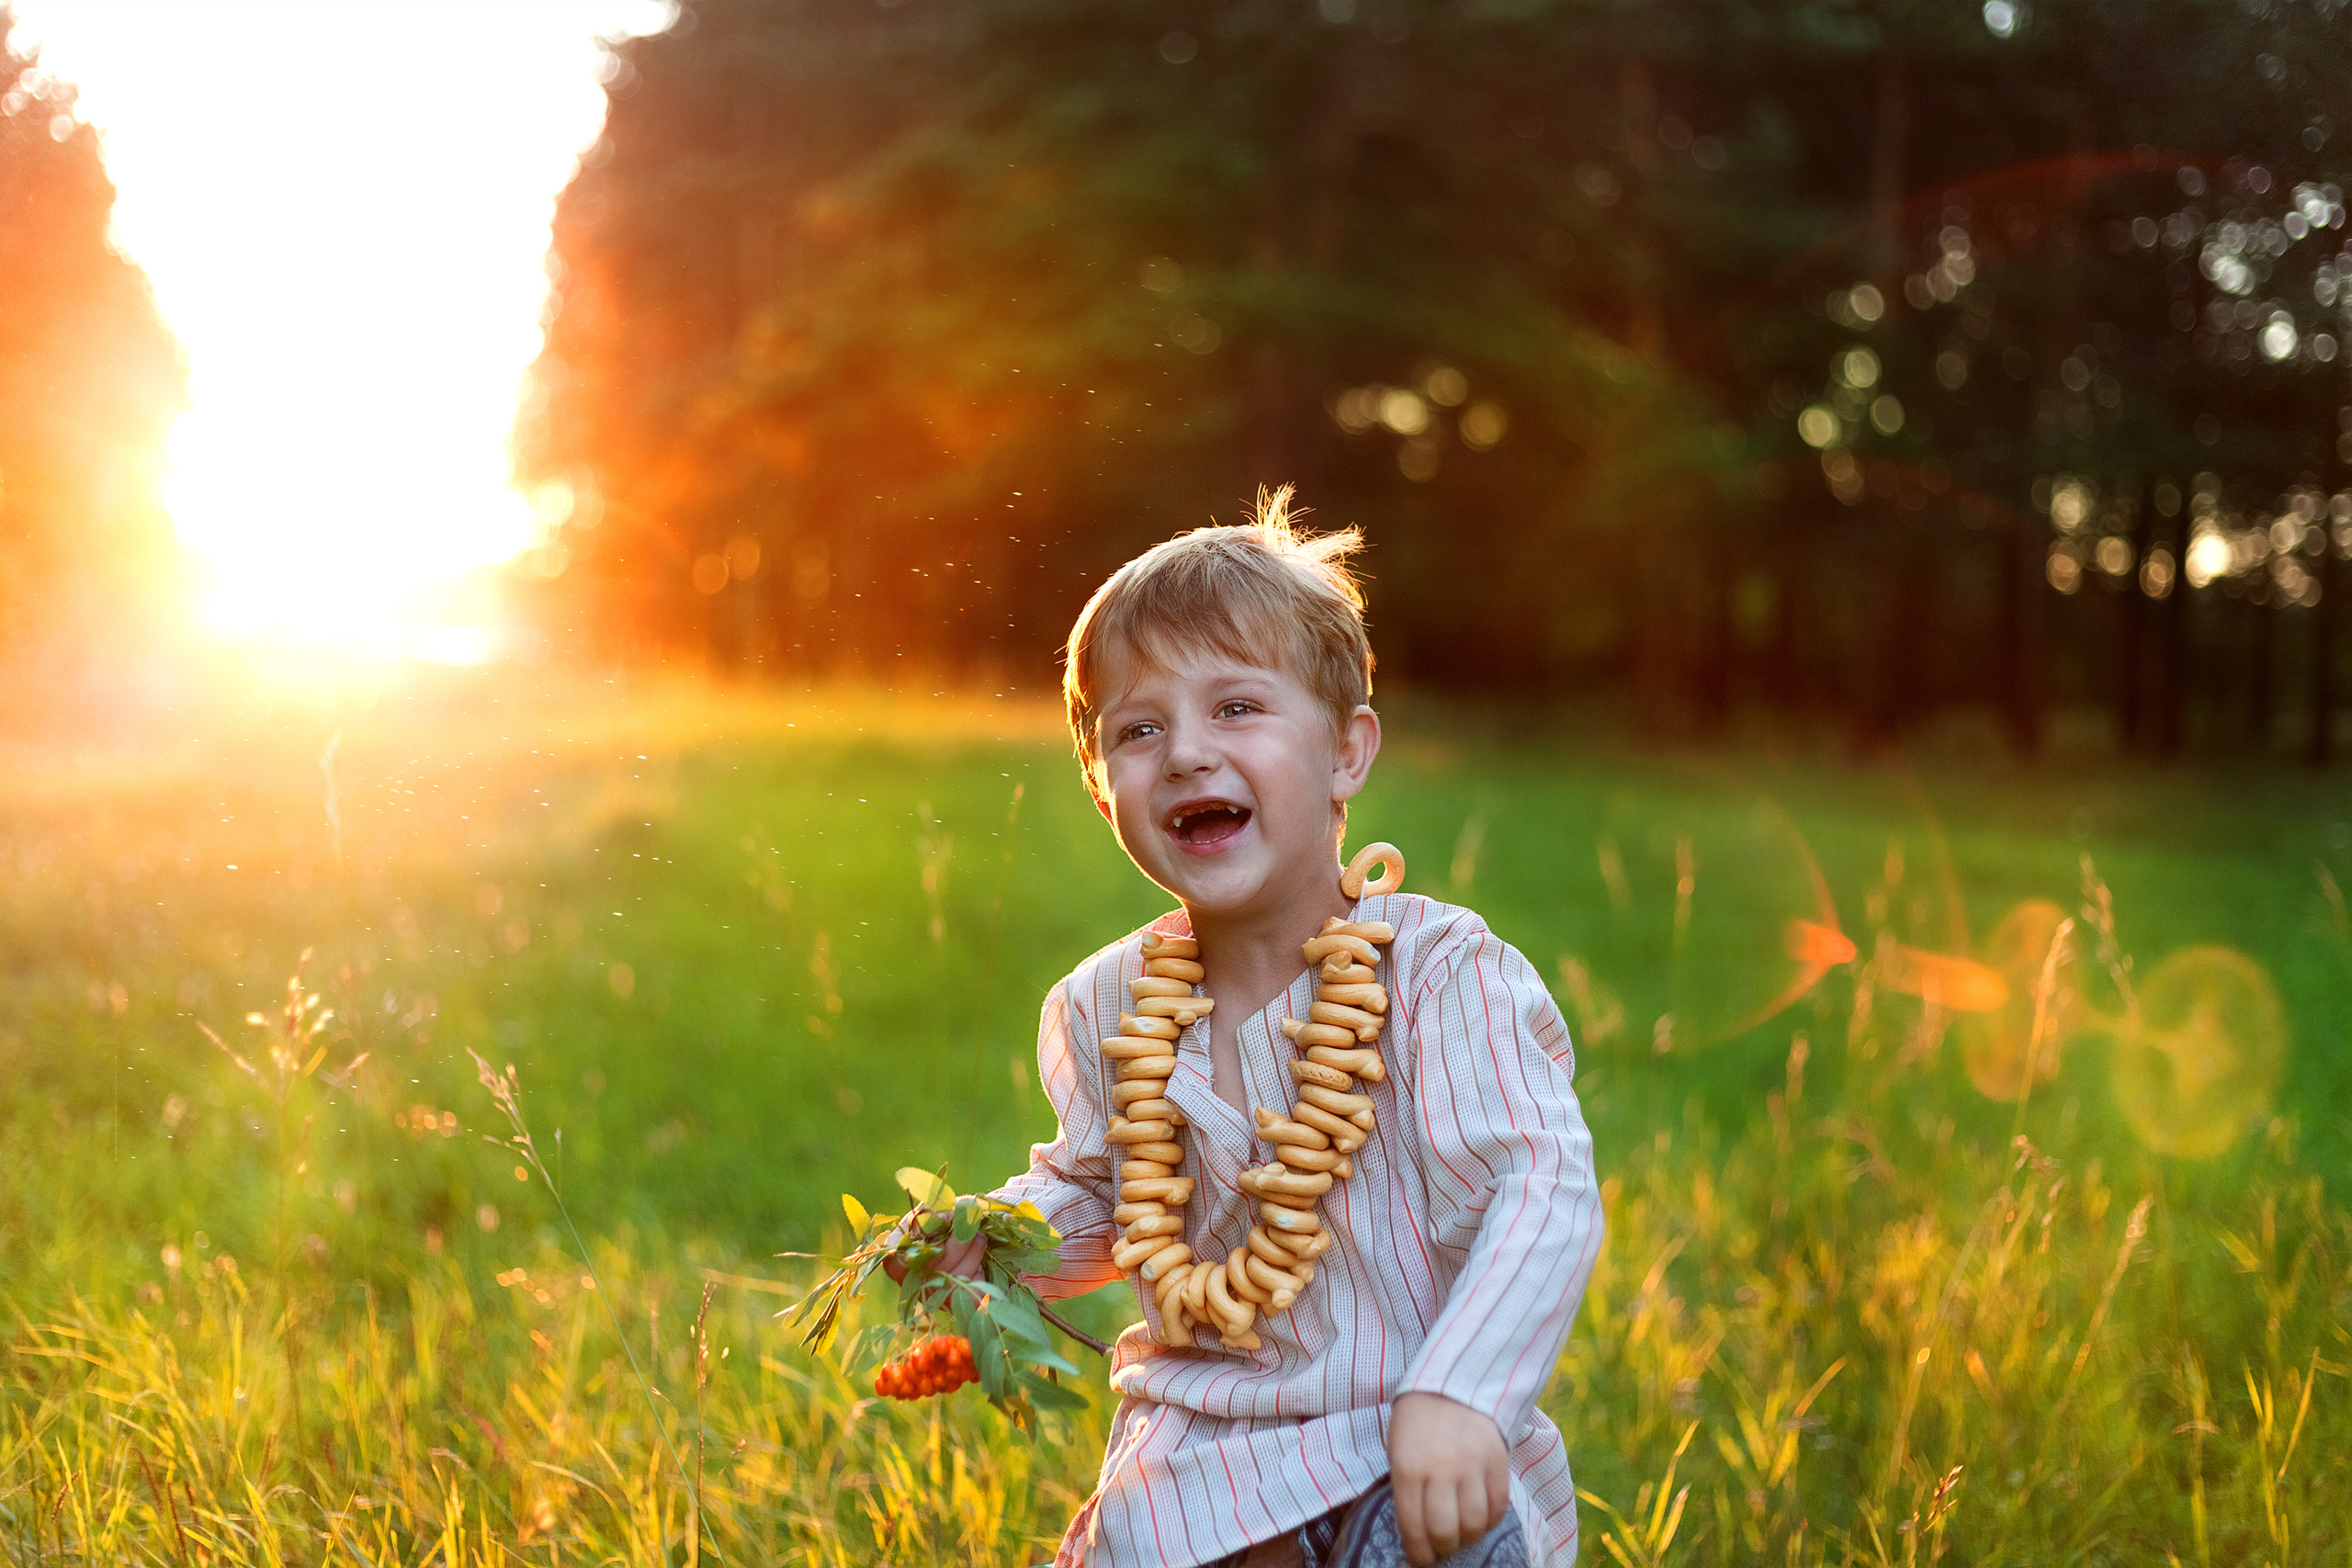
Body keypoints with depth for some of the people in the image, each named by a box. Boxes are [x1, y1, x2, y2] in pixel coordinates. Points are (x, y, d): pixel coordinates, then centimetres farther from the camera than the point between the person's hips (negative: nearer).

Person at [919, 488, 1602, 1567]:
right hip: (1202, 1458, 5)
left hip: (1411, 1452, -4)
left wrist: (1460, 1392, -34)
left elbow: (1540, 1189, -21)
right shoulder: (1106, 1005, 2)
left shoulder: (1439, 972, -14)